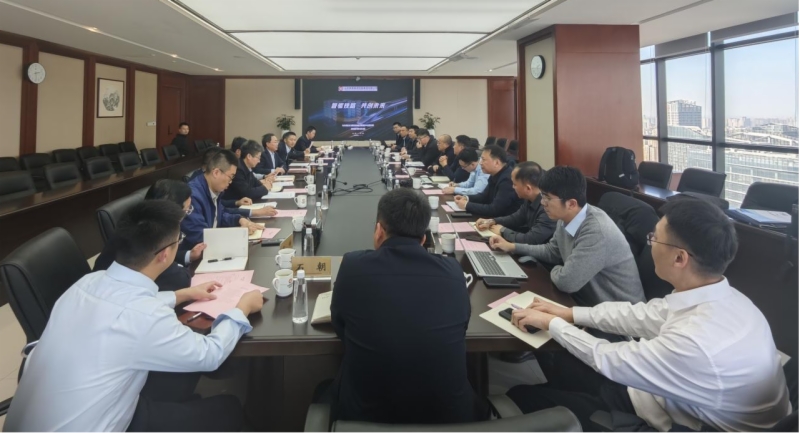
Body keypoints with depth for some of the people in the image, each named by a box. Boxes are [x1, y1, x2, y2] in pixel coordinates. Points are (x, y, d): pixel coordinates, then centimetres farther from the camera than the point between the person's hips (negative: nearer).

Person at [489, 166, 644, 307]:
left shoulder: (597, 232, -30)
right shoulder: (566, 219, -2)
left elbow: (566, 282, -29)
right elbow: (552, 251, 17)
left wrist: (555, 271, -7)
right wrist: (512, 247, 12)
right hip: (587, 299, 7)